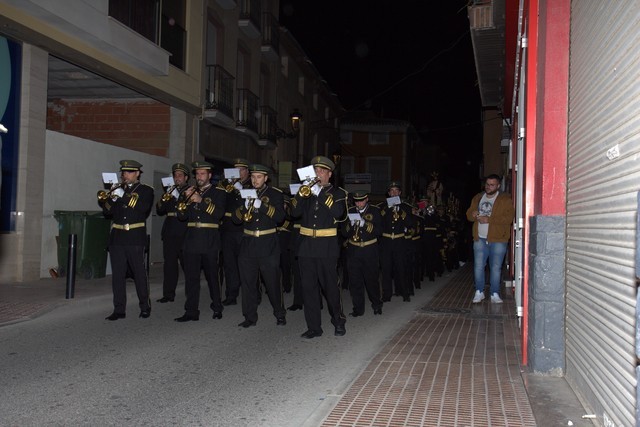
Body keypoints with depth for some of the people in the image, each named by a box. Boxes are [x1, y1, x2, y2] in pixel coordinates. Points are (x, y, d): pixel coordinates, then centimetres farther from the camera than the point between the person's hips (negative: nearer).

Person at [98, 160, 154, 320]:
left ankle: (145, 306, 14)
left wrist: (123, 196, -16)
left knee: (139, 273, 1)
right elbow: (107, 212, 11)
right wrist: (111, 198, -7)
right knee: (117, 274, 1)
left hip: (135, 238, -4)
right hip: (117, 237, 4)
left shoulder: (146, 190, 4)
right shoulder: (118, 189, 17)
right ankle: (119, 310, 5)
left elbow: (143, 208, -14)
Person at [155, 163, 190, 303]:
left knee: (186, 263, -1)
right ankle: (168, 294, 9)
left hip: (184, 232, -5)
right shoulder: (169, 191, 18)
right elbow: (160, 211, 15)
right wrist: (162, 201, -5)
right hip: (169, 232, 5)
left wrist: (174, 199, -17)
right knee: (169, 263, 4)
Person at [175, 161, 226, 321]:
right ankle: (191, 311, 1)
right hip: (192, 240, 3)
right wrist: (185, 199, -7)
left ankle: (217, 308, 17)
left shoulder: (218, 192, 4)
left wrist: (201, 201, -21)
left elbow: (219, 213, -13)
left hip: (209, 242, -3)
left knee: (212, 276, 4)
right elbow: (181, 216, 8)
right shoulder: (190, 192, 16)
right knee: (191, 277, -1)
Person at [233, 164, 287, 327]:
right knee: (247, 282, 3)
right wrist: (244, 207, -13)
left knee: (273, 282, 1)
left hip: (268, 245, -3)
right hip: (248, 245, 4)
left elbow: (280, 217, -11)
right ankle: (250, 317, 11)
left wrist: (262, 205, -22)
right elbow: (235, 219, 6)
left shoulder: (275, 194, 1)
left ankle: (280, 315, 15)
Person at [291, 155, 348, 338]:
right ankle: (314, 327, 11)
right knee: (308, 287, 3)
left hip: (327, 246, -3)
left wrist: (321, 192, -16)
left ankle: (339, 322, 21)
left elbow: (338, 213, -16)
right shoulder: (306, 190, 13)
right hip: (306, 245, 3)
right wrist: (301, 194, -14)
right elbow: (295, 212, 1)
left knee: (330, 286, 1)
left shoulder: (338, 193, 4)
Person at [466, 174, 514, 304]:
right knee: (478, 266, 4)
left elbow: (508, 218, -14)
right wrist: (473, 214, -8)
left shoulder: (505, 200, -3)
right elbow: (469, 214, 17)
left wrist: (489, 219, -20)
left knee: (496, 267, 2)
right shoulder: (478, 198, 14)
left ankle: (495, 294, 12)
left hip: (497, 239, -4)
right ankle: (479, 292, 16)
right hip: (480, 239, 4)